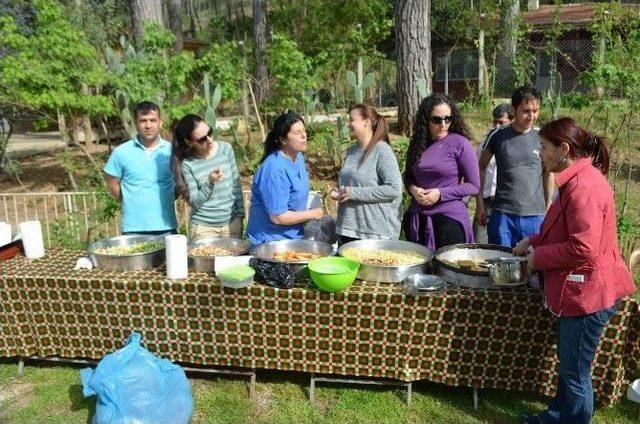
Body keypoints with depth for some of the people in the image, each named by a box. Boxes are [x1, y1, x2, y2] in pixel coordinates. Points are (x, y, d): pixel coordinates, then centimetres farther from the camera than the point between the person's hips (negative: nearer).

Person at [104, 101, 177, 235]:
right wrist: (131, 202, 5)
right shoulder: (121, 152, -1)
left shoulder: (171, 150, 0)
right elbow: (112, 185, 7)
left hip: (166, 226, 1)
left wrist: (166, 198, 2)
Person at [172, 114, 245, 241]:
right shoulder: (186, 164, -12)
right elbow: (194, 203, -11)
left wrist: (240, 214, 4)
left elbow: (236, 184, 5)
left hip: (232, 222, 3)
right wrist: (210, 182, -26)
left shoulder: (226, 149, -3)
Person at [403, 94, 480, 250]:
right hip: (417, 218, 4)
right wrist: (413, 189, -6)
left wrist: (440, 193, -14)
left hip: (450, 217, -4)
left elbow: (474, 186, -5)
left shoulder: (460, 144, -7)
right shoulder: (416, 143, 6)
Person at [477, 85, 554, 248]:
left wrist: (548, 209, 11)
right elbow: (481, 167, 7)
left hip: (535, 216, 1)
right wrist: (480, 204, 3)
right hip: (502, 215, -1)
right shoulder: (499, 136, -1)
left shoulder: (542, 138, 3)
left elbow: (548, 173, 13)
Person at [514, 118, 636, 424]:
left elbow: (583, 248, -28)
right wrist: (533, 241, 10)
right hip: (578, 290, 11)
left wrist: (538, 257, -15)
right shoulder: (576, 179, 11)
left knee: (575, 372, 5)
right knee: (568, 364, 24)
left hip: (587, 293, -11)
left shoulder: (583, 186, -23)